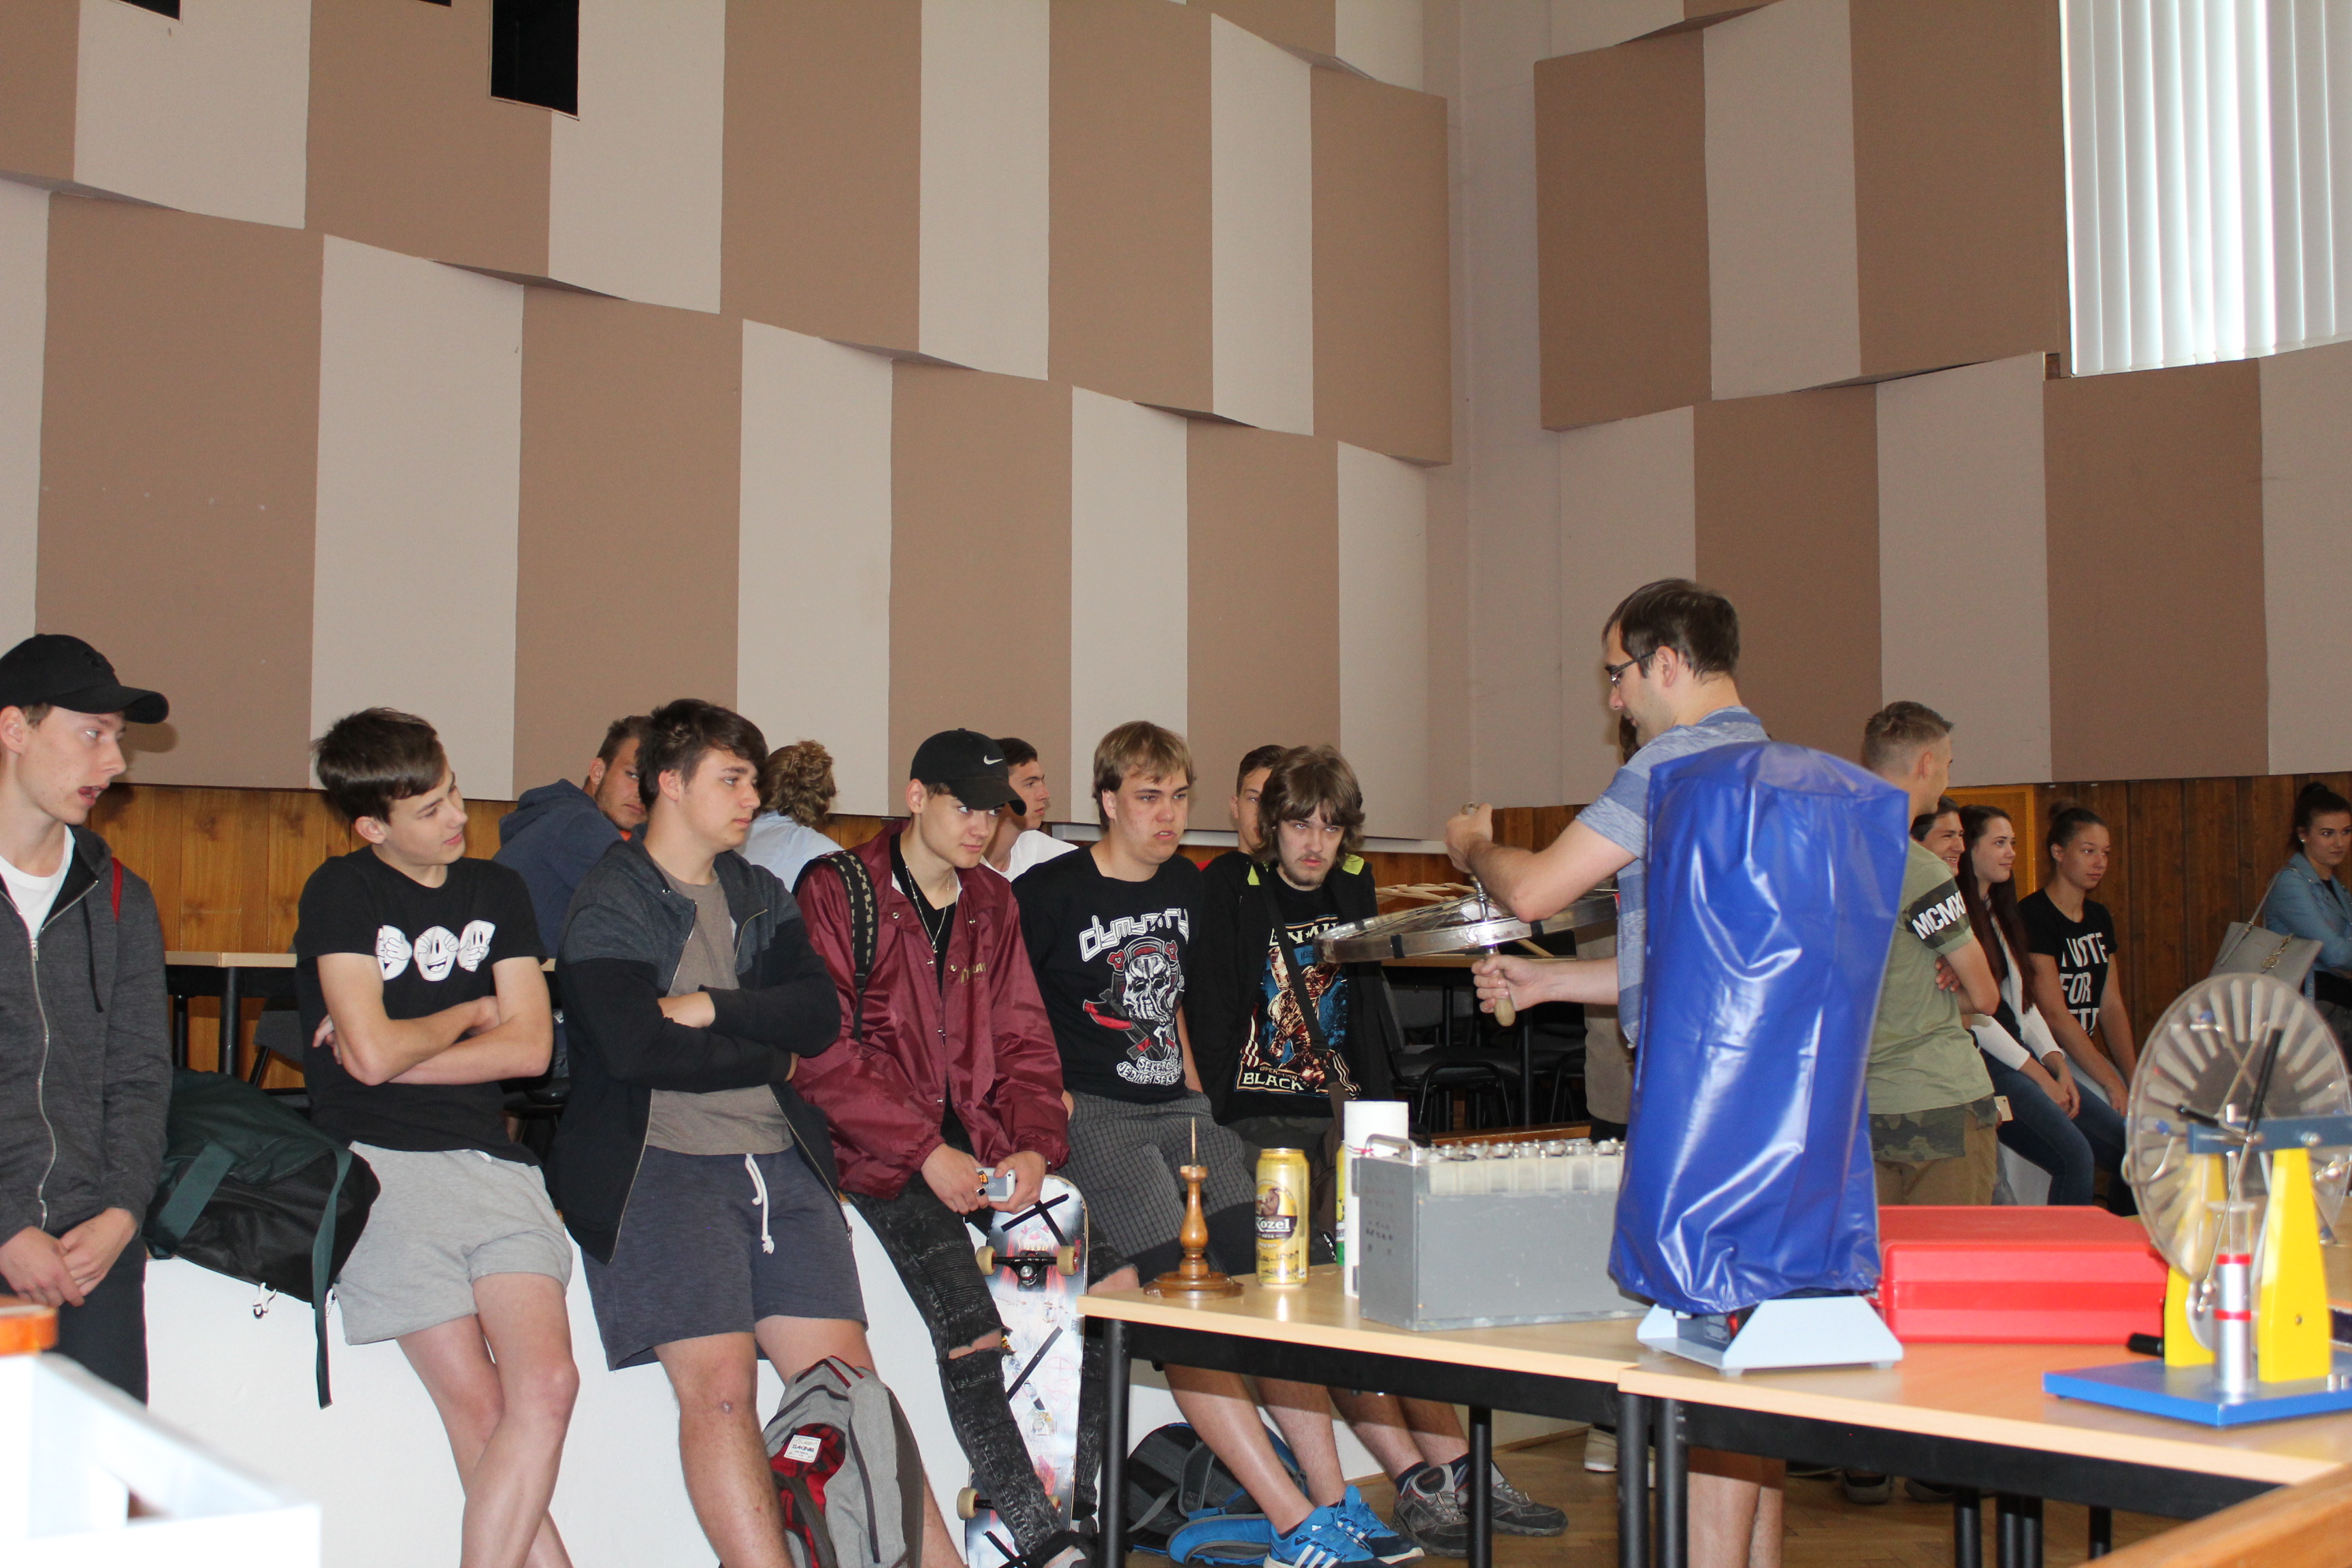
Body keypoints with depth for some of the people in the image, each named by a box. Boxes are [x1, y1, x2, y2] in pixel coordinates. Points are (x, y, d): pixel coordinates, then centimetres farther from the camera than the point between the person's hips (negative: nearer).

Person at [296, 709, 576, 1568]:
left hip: (494, 1161, 4)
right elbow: (371, 1055, -8)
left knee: (547, 1385, -17)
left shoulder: (497, 889, 18)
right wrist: (469, 1014, 9)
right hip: (384, 1164, -4)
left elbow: (529, 1046, 8)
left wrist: (401, 1049, -1)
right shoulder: (341, 892, 3)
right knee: (481, 1411, -13)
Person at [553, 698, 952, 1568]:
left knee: (847, 1382, -2)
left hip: (779, 1156, 5)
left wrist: (710, 1010, -9)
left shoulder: (760, 896, 20)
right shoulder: (609, 902, 2)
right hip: (662, 1162, -5)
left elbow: (821, 1017, 5)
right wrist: (763, 1044, 0)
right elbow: (638, 1049, -14)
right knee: (720, 1387, -17)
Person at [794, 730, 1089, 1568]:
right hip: (887, 1153, -5)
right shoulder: (836, 894, -2)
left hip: (988, 1143, 5)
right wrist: (928, 1154, -16)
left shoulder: (993, 902, 16)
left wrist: (1035, 1147, -4)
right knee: (972, 1334, -23)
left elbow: (1024, 1040, 14)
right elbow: (825, 1054, -9)